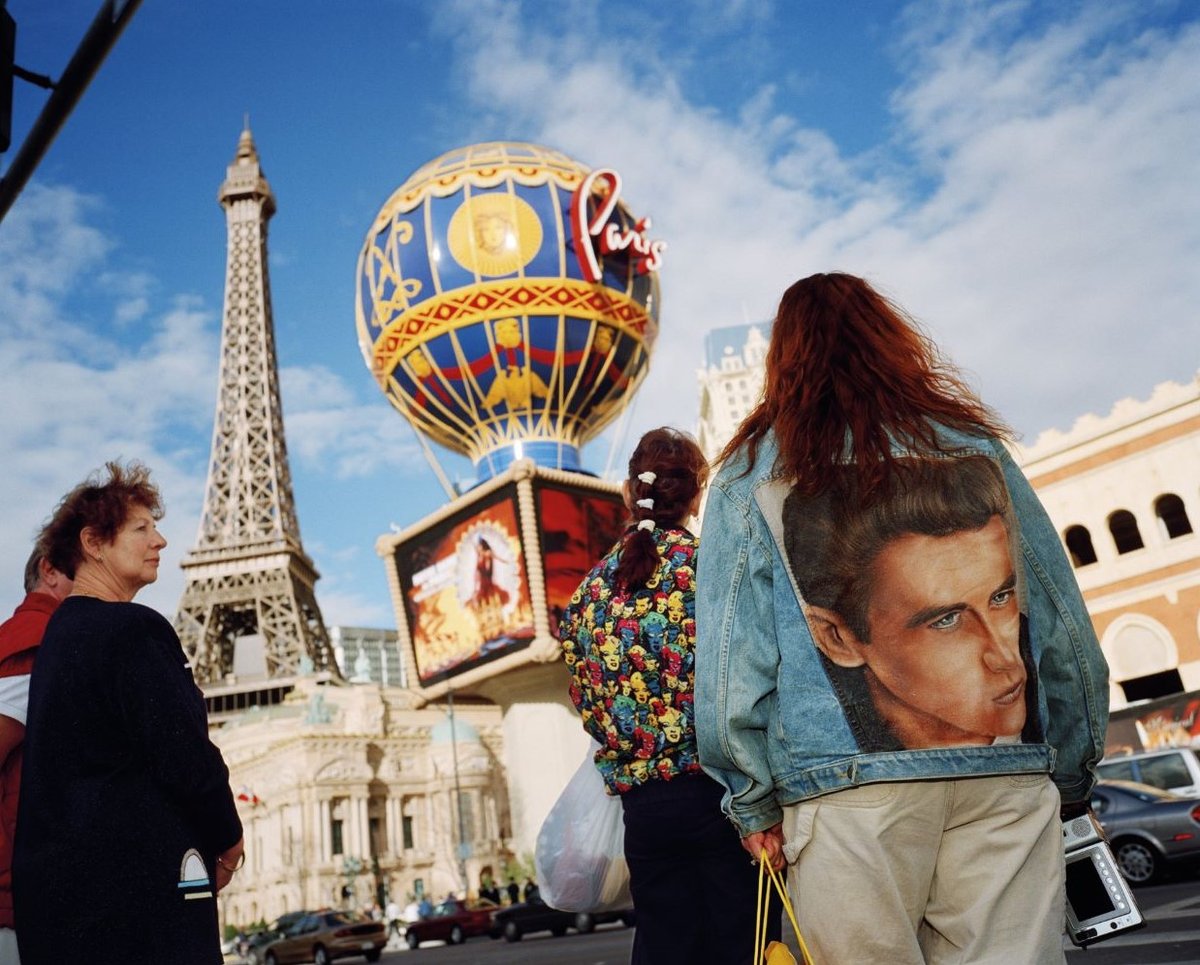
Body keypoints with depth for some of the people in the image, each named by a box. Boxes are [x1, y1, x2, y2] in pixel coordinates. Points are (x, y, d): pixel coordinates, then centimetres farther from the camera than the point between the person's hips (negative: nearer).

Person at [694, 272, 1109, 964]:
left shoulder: (751, 475, 6)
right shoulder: (973, 441, 11)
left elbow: (729, 660, 0)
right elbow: (1065, 630, 11)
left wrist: (755, 806, 7)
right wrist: (1071, 779, 20)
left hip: (849, 785, -1)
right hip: (1007, 781, 2)